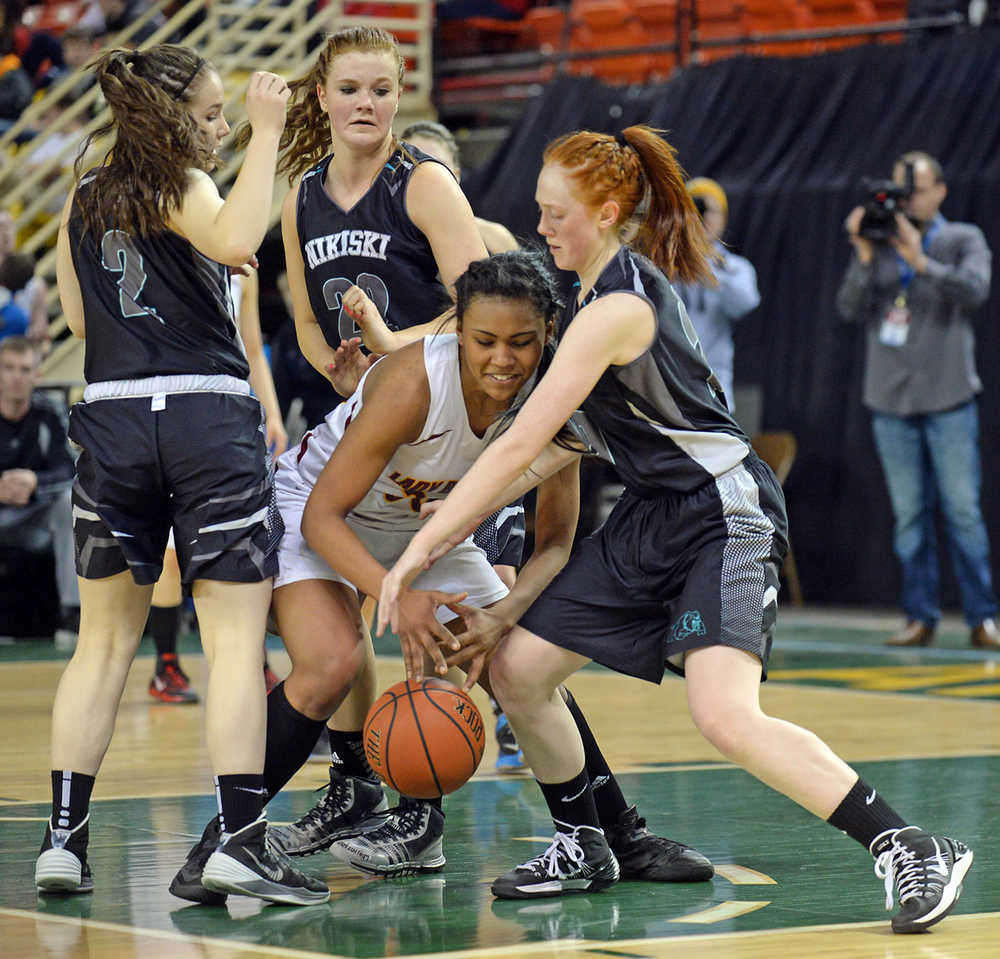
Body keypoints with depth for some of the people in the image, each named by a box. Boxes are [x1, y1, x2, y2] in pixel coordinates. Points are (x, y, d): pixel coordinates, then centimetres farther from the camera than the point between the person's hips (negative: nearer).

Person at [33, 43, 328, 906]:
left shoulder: (83, 200, 15)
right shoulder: (183, 188, -3)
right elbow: (236, 241, -24)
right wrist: (266, 136, -17)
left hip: (111, 416, 6)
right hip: (209, 419, -6)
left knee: (104, 640, 13)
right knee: (235, 641, -4)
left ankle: (63, 835, 9)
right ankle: (241, 841, -11)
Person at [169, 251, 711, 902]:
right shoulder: (413, 383, -35)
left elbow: (555, 544, -12)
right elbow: (322, 515, -30)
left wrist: (508, 611, -33)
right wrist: (398, 597, -44)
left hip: (430, 528, 5)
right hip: (316, 514, -5)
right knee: (331, 665, -29)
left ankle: (623, 836, 16)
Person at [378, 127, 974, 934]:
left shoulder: (615, 310, -19)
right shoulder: (619, 283, 11)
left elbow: (519, 447, -20)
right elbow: (552, 451, 17)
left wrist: (422, 547, -17)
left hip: (726, 516, -10)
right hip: (652, 519, 10)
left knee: (725, 716, -27)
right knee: (516, 667, 6)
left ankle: (913, 851, -20)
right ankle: (584, 850, 23)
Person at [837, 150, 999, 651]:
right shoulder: (878, 243, 9)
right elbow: (850, 308, -1)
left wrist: (920, 260, -24)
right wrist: (865, 258, -15)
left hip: (949, 399, -2)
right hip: (890, 400, 2)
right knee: (909, 515, 3)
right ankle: (920, 617, 7)